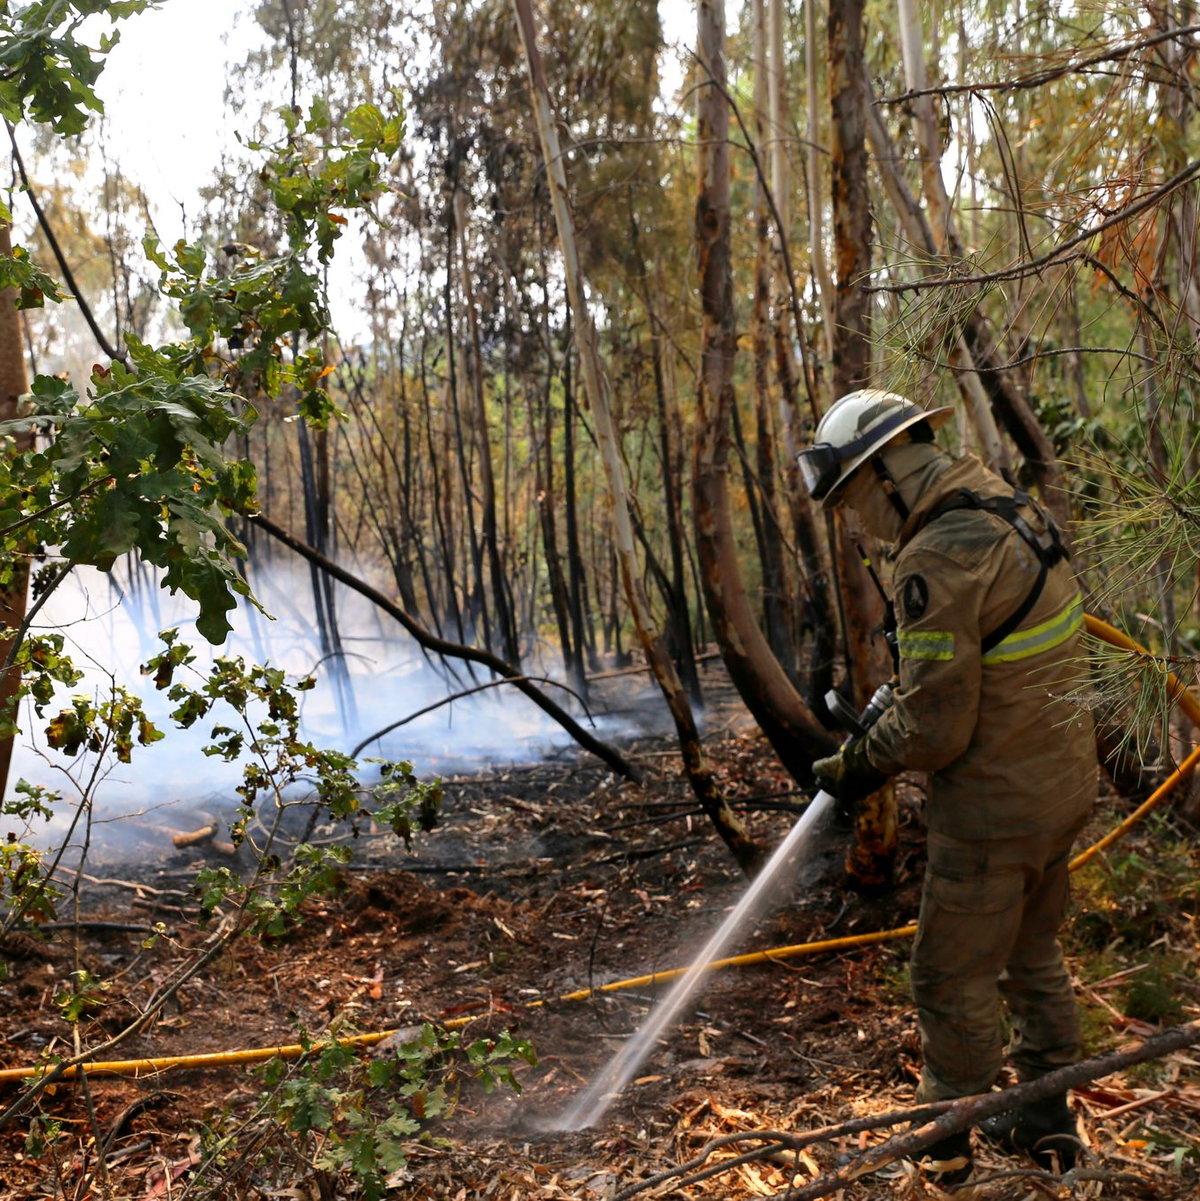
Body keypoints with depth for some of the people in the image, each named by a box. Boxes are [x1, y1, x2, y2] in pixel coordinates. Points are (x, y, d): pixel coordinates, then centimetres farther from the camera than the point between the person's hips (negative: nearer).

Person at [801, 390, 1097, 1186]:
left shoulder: (938, 560, -25)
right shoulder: (1014, 510, 4)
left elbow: (932, 730, -24)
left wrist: (857, 767, -7)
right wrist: (908, 690, 17)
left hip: (996, 807, -9)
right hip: (1064, 782, 9)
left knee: (954, 980, 10)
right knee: (1033, 956, 24)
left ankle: (945, 1146, 28)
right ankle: (1048, 1121, 39)